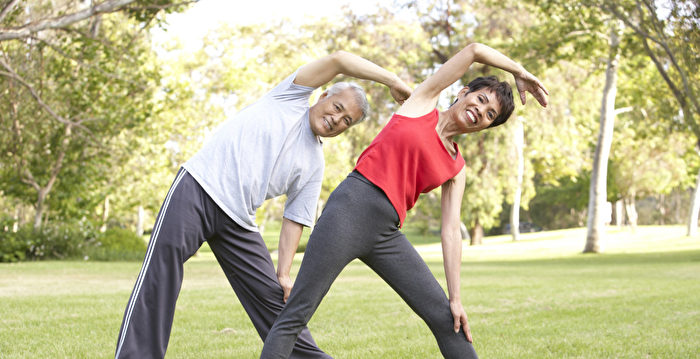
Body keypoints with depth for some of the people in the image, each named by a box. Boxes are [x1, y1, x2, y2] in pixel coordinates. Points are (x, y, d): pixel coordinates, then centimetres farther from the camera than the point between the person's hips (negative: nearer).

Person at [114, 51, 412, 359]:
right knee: (159, 275, -19)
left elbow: (295, 219, 13)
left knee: (272, 296, 3)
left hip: (239, 222, 5)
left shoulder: (314, 165, 15)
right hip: (198, 188, -5)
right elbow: (339, 59, -5)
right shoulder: (294, 98, 6)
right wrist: (392, 80, -6)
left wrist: (283, 274, 2)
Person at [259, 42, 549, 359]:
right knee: (296, 314, -7)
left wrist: (456, 298, 4)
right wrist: (519, 71, 18)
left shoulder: (456, 169, 16)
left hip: (387, 236, 5)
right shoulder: (423, 102, 8)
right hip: (350, 209, -5)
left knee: (445, 318, 2)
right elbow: (475, 50, 6)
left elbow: (451, 232, 11)